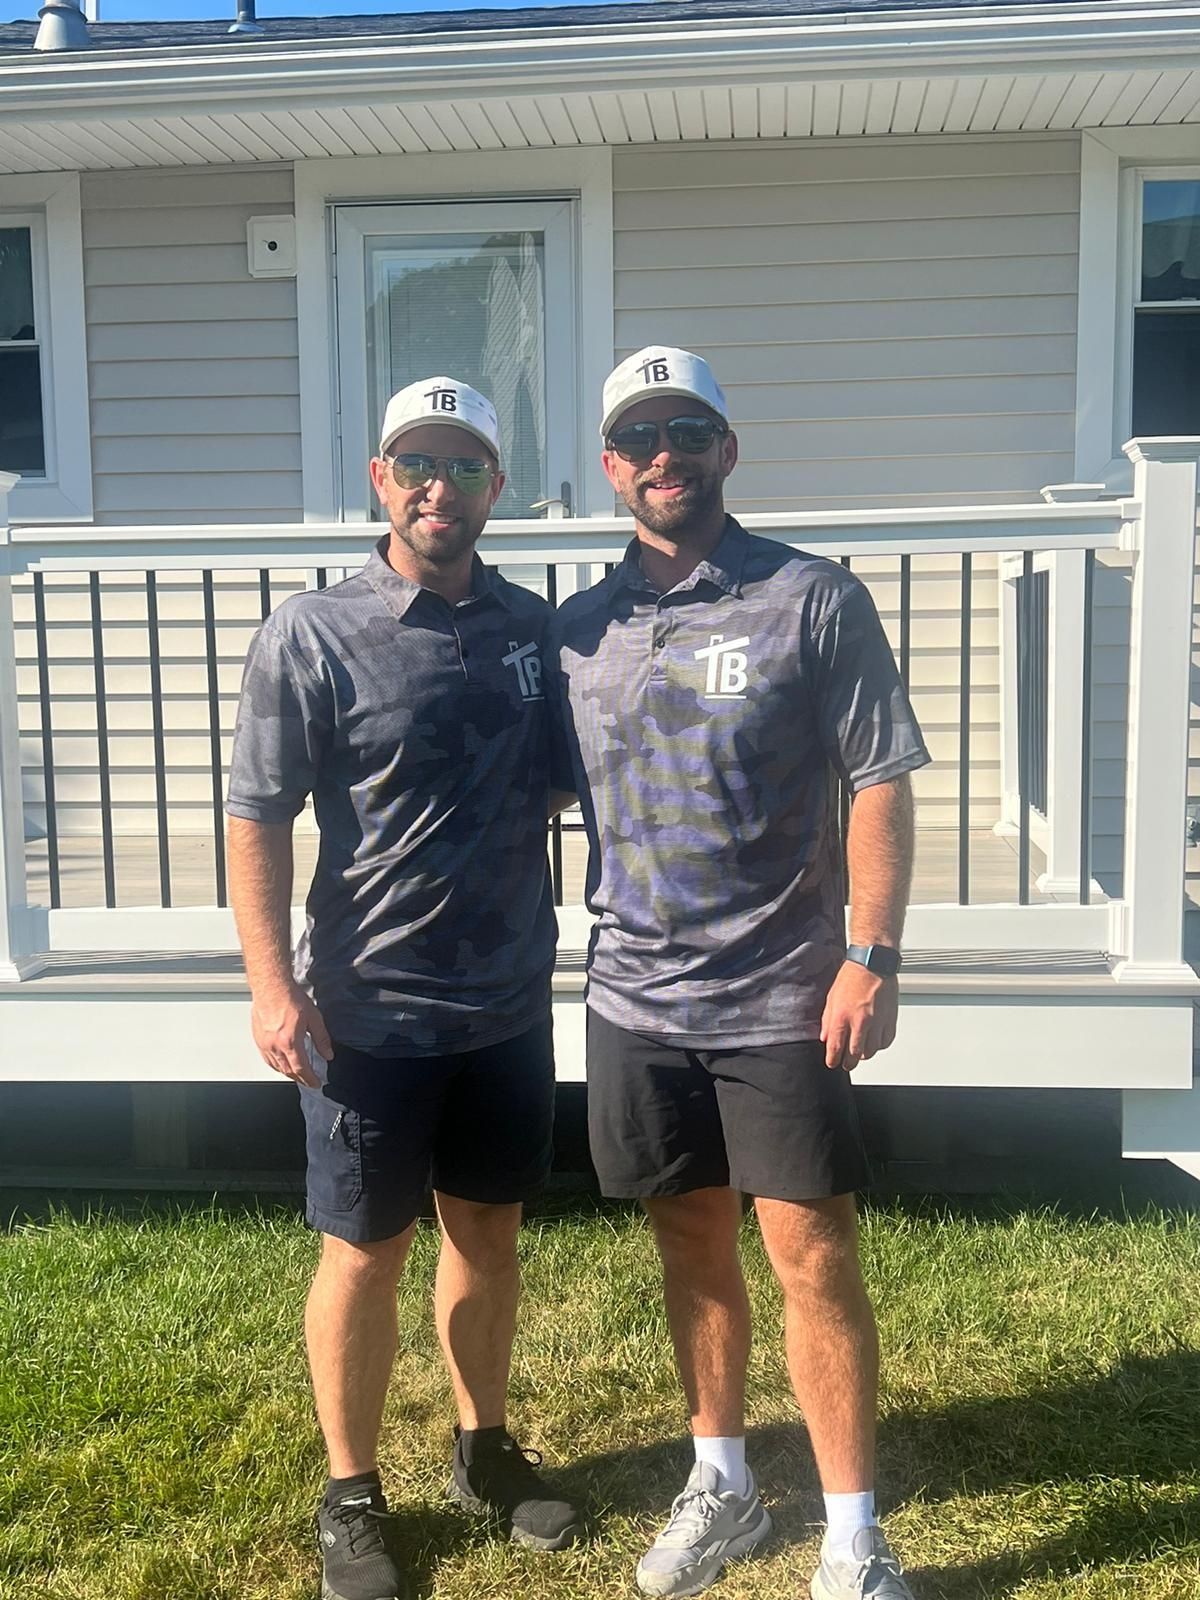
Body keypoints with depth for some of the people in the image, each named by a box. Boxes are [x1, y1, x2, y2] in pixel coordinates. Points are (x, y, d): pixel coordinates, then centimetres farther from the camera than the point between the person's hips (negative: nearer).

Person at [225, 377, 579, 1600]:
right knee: (365, 1251, 9)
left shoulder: (533, 627, 2)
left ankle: (484, 1450, 38)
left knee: (488, 1229, 18)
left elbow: (573, 781, 13)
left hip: (510, 1003, 4)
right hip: (371, 1012, -4)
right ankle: (350, 1497, 29)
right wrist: (273, 983, -15)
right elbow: (256, 820, -9)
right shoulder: (310, 638, -10)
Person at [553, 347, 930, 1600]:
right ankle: (721, 1485, 36)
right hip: (637, 1000, 4)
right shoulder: (576, 629, 6)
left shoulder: (812, 599, -5)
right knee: (692, 1249, 17)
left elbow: (878, 783, -7)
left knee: (812, 1258, 2)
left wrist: (872, 954, -13)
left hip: (781, 1000, -4)